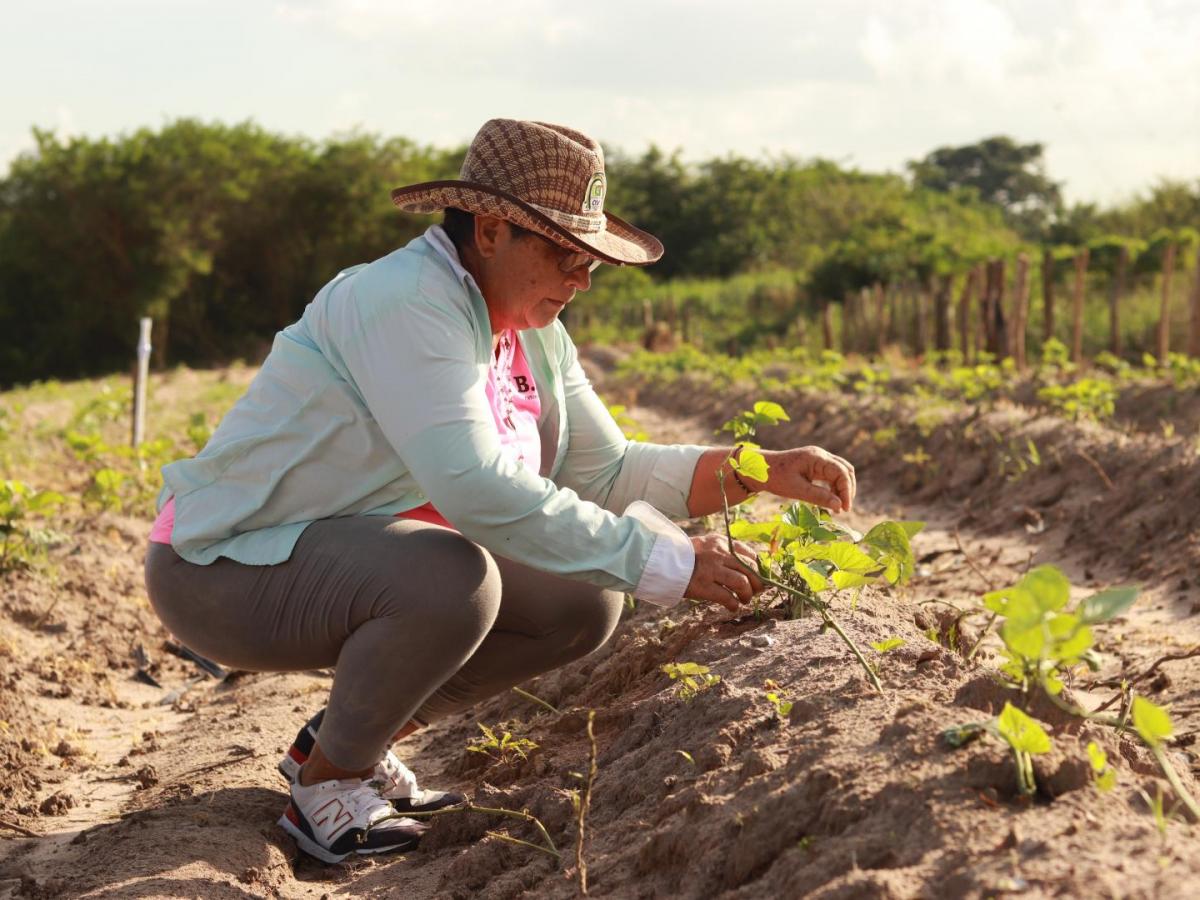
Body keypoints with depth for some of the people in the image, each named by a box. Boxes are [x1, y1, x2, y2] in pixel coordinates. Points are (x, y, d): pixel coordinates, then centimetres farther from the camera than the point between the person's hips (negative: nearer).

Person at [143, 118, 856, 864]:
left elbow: (607, 471, 6)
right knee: (452, 581, -35)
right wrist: (666, 565, -33)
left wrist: (759, 472, -7)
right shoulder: (409, 305, -26)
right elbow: (477, 489, -36)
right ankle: (325, 783, -9)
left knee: (583, 601, -1)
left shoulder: (534, 333, 3)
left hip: (359, 558, 9)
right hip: (229, 567, -9)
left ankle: (355, 737, 10)